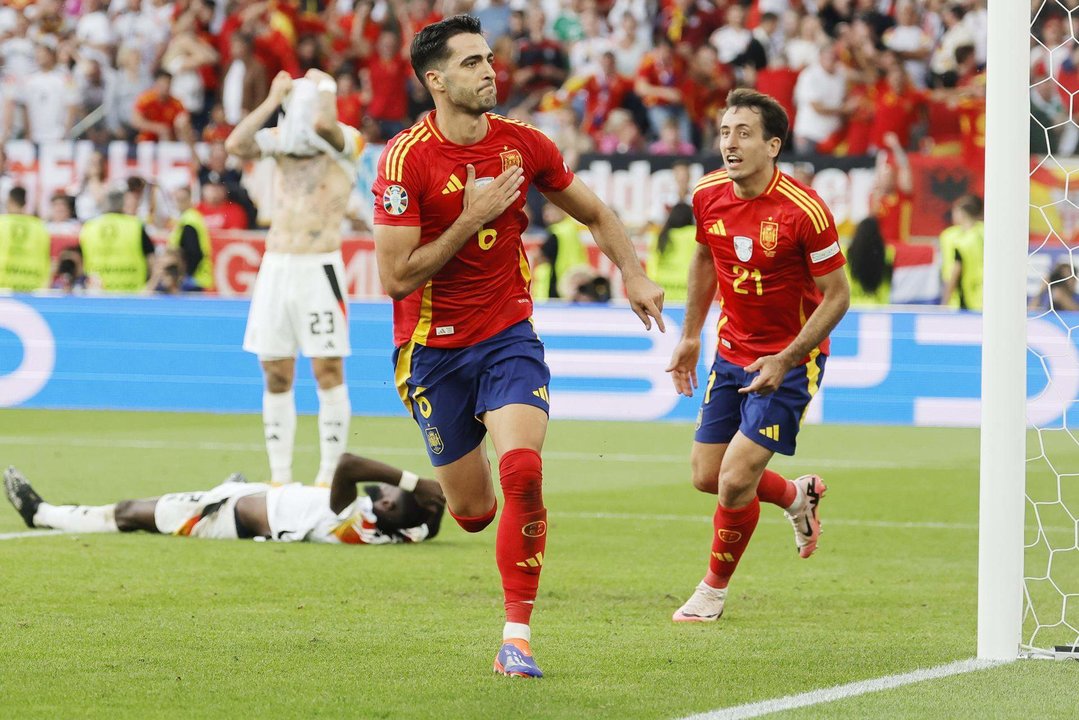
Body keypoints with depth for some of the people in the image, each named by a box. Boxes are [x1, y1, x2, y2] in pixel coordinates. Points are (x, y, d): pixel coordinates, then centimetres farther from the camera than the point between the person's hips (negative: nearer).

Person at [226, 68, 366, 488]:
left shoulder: (346, 142, -5)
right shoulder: (280, 140, 10)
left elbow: (321, 124, -26)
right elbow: (236, 144, -7)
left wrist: (323, 87, -8)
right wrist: (273, 100, -2)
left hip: (319, 268, -5)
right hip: (275, 266, 5)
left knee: (328, 371, -6)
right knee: (277, 375, 6)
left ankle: (330, 474, -1)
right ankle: (279, 476, 12)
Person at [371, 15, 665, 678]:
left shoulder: (523, 144, -3)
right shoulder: (406, 160, -15)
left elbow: (595, 213, 13)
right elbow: (396, 277, -18)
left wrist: (633, 273, -1)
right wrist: (471, 220, -22)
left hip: (508, 335, 2)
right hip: (433, 347, -2)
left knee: (523, 473, -22)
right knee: (472, 511, 6)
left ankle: (518, 635, -14)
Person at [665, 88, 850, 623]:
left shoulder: (804, 211, -23)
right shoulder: (708, 196, -6)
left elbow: (836, 297, -16)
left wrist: (785, 361, -22)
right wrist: (690, 336, 16)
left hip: (789, 362, -6)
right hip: (731, 353, 6)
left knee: (735, 481, -12)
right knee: (706, 476, 8)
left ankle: (714, 589, 14)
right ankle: (796, 496, 38)